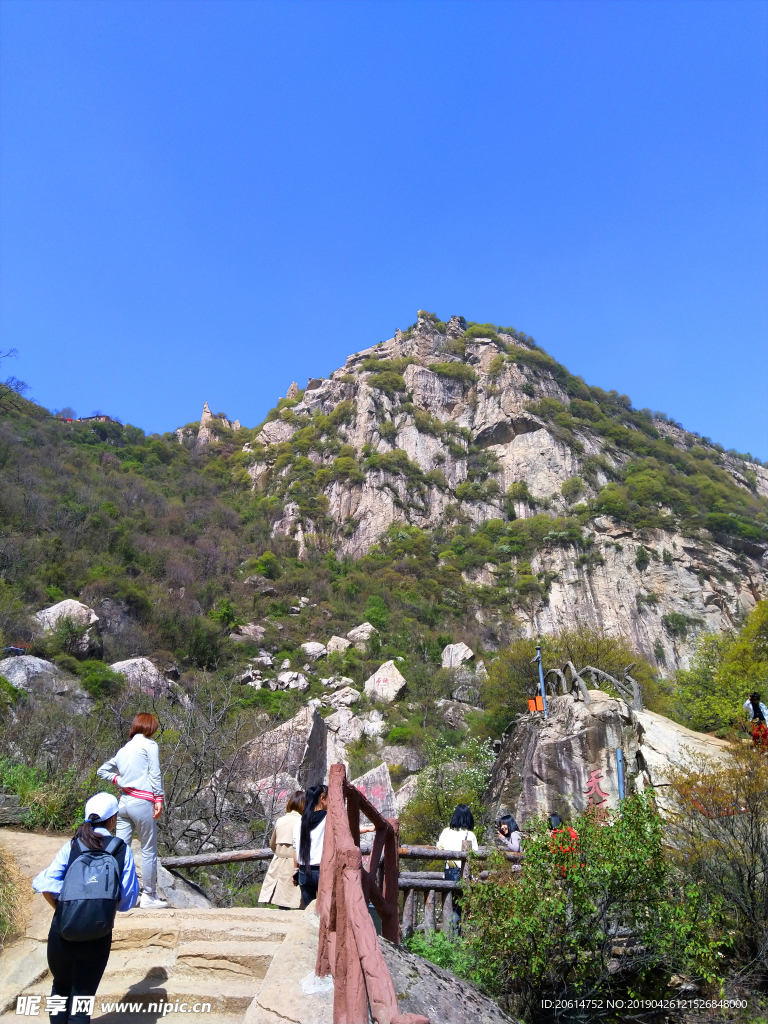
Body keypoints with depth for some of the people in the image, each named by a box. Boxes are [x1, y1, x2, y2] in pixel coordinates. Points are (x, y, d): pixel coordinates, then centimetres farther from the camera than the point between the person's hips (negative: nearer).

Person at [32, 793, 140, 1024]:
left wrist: (62, 909, 7)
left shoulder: (72, 846, -1)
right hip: (98, 937, -2)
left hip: (62, 932, 2)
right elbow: (128, 898, -3)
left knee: (61, 988, 28)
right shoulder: (122, 850, -3)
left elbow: (46, 885, -9)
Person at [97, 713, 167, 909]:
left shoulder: (123, 749, 17)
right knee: (149, 851, 4)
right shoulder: (149, 745, -3)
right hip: (142, 802, -7)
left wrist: (118, 780, 17)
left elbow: (102, 771, 26)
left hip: (124, 802, 7)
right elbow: (155, 774, -11)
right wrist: (158, 798, -10)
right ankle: (149, 897, 10)